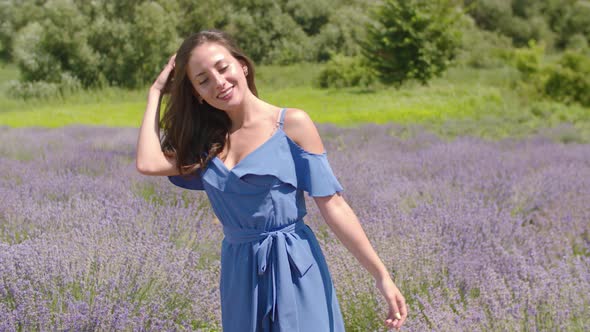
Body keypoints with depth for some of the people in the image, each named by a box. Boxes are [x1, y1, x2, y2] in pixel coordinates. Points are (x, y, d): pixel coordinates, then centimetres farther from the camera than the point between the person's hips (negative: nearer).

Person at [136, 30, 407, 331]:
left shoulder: (293, 124, -6)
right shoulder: (207, 141, 6)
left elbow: (333, 205, -7)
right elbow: (148, 163, -10)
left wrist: (382, 276, -10)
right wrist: (157, 91, 1)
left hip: (294, 268, -4)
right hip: (239, 273, 4)